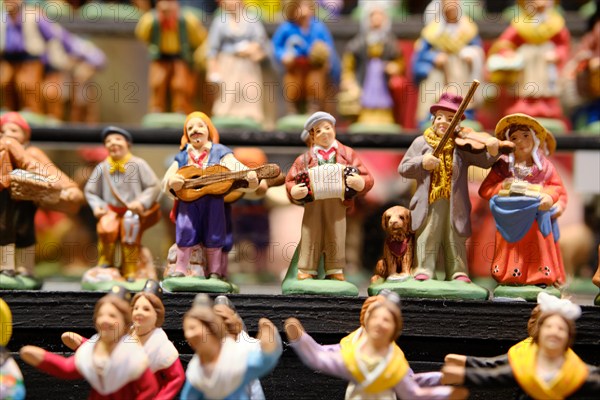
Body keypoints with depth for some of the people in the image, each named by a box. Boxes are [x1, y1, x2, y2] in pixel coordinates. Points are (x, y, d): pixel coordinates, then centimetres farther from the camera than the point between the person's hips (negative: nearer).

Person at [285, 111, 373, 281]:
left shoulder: (347, 154, 8)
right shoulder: (306, 158, 9)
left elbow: (367, 178, 2)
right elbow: (290, 181, 8)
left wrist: (360, 183, -20)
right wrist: (294, 191, -14)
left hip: (337, 204, 0)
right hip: (313, 204, 0)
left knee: (336, 237, 4)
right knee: (311, 237, 1)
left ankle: (335, 271, 11)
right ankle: (306, 271, 6)